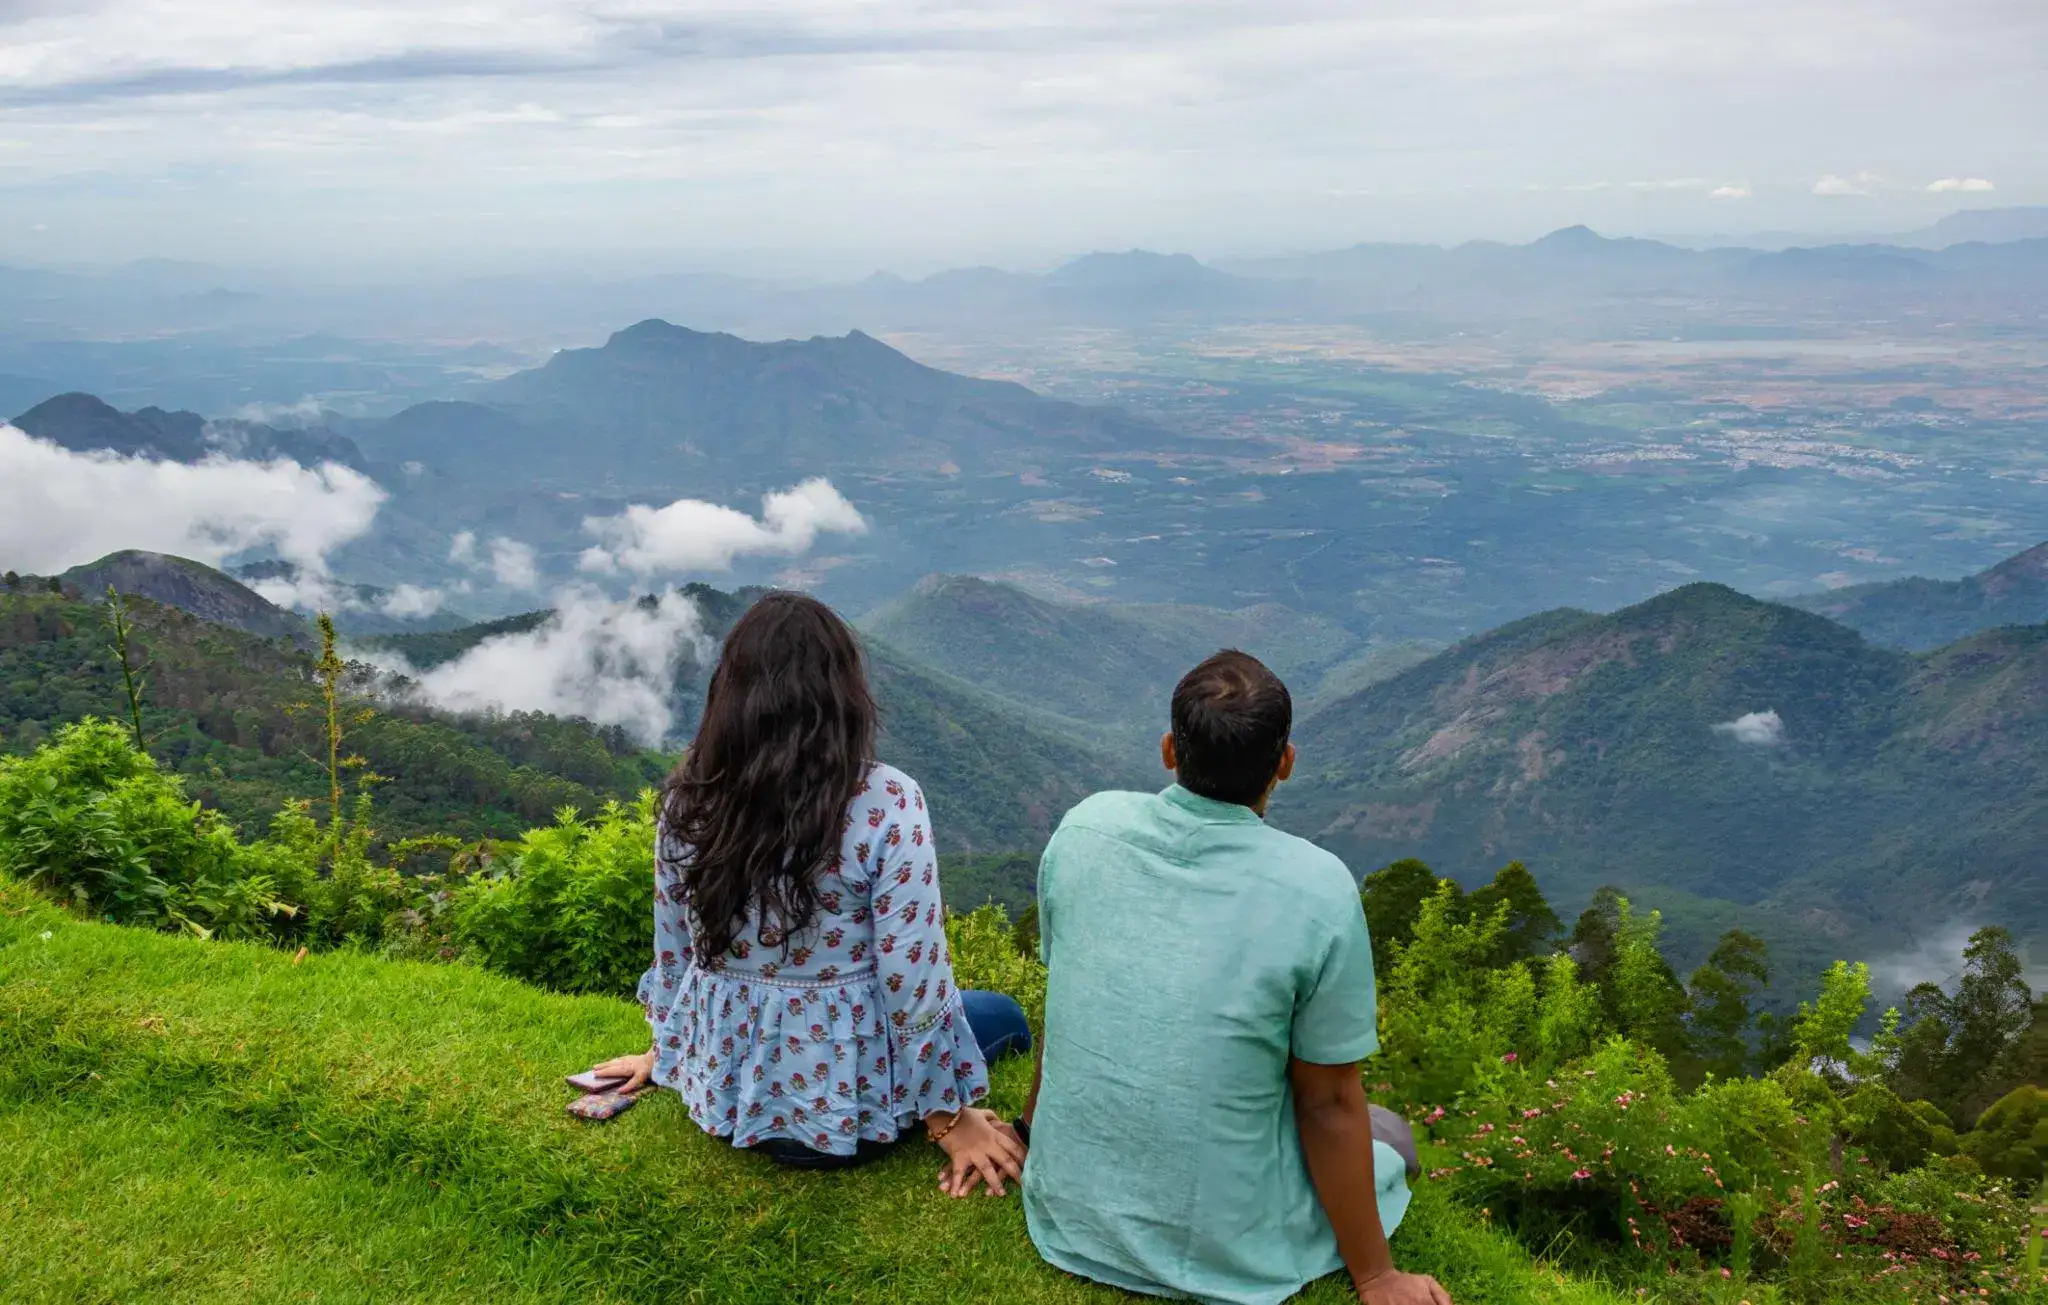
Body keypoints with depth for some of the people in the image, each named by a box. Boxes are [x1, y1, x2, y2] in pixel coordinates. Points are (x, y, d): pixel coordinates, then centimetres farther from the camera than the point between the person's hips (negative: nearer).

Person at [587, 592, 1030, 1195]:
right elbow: (913, 980, -19)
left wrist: (666, 1051, 23)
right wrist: (947, 1117, -5)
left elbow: (673, 950, 5)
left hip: (719, 1091, 5)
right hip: (843, 1102, -5)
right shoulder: (887, 803, -21)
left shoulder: (686, 798, -7)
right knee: (1002, 1014, 22)